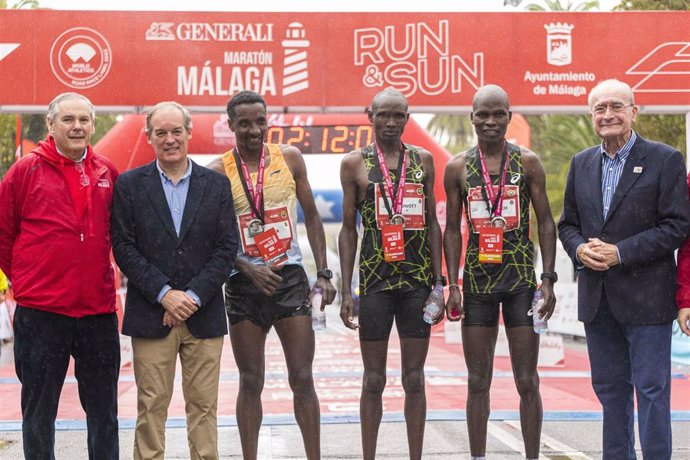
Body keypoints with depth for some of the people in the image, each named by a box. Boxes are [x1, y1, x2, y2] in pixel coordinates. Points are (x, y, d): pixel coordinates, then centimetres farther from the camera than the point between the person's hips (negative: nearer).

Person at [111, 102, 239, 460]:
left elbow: (227, 248, 2)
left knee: (203, 406, 5)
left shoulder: (216, 185, 7)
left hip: (204, 316, 1)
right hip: (150, 317, -1)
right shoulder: (129, 185, 4)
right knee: (151, 407, 1)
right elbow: (124, 247, -2)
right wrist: (164, 293, -12)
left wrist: (193, 296, -9)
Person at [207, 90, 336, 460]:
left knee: (302, 379, 0)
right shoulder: (218, 172, -4)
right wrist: (248, 269, -16)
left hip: (290, 277, 1)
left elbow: (310, 215, 8)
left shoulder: (290, 158, 2)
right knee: (251, 383, 6)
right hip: (244, 283, -1)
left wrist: (323, 273, 2)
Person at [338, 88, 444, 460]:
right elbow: (348, 229, 4)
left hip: (417, 280, 2)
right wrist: (346, 292, -1)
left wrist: (438, 283, 3)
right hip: (375, 280, -2)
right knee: (374, 379, 3)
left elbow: (432, 224, 9)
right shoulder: (355, 163, 2)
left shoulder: (423, 160, 8)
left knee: (414, 378, 6)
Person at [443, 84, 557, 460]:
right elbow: (452, 229, 6)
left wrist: (548, 280, -5)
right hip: (477, 279, 1)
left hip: (521, 278, -1)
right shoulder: (457, 167, 3)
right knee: (478, 382, 6)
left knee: (527, 382, 2)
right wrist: (453, 286, 0)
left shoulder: (528, 162, 0)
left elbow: (546, 223, 2)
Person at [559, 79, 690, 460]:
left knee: (651, 389, -1)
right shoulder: (581, 163, 11)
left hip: (645, 297, -5)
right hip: (597, 299, 5)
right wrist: (579, 249, -7)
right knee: (609, 389, 13)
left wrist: (622, 253, -17)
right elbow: (568, 223, 16)